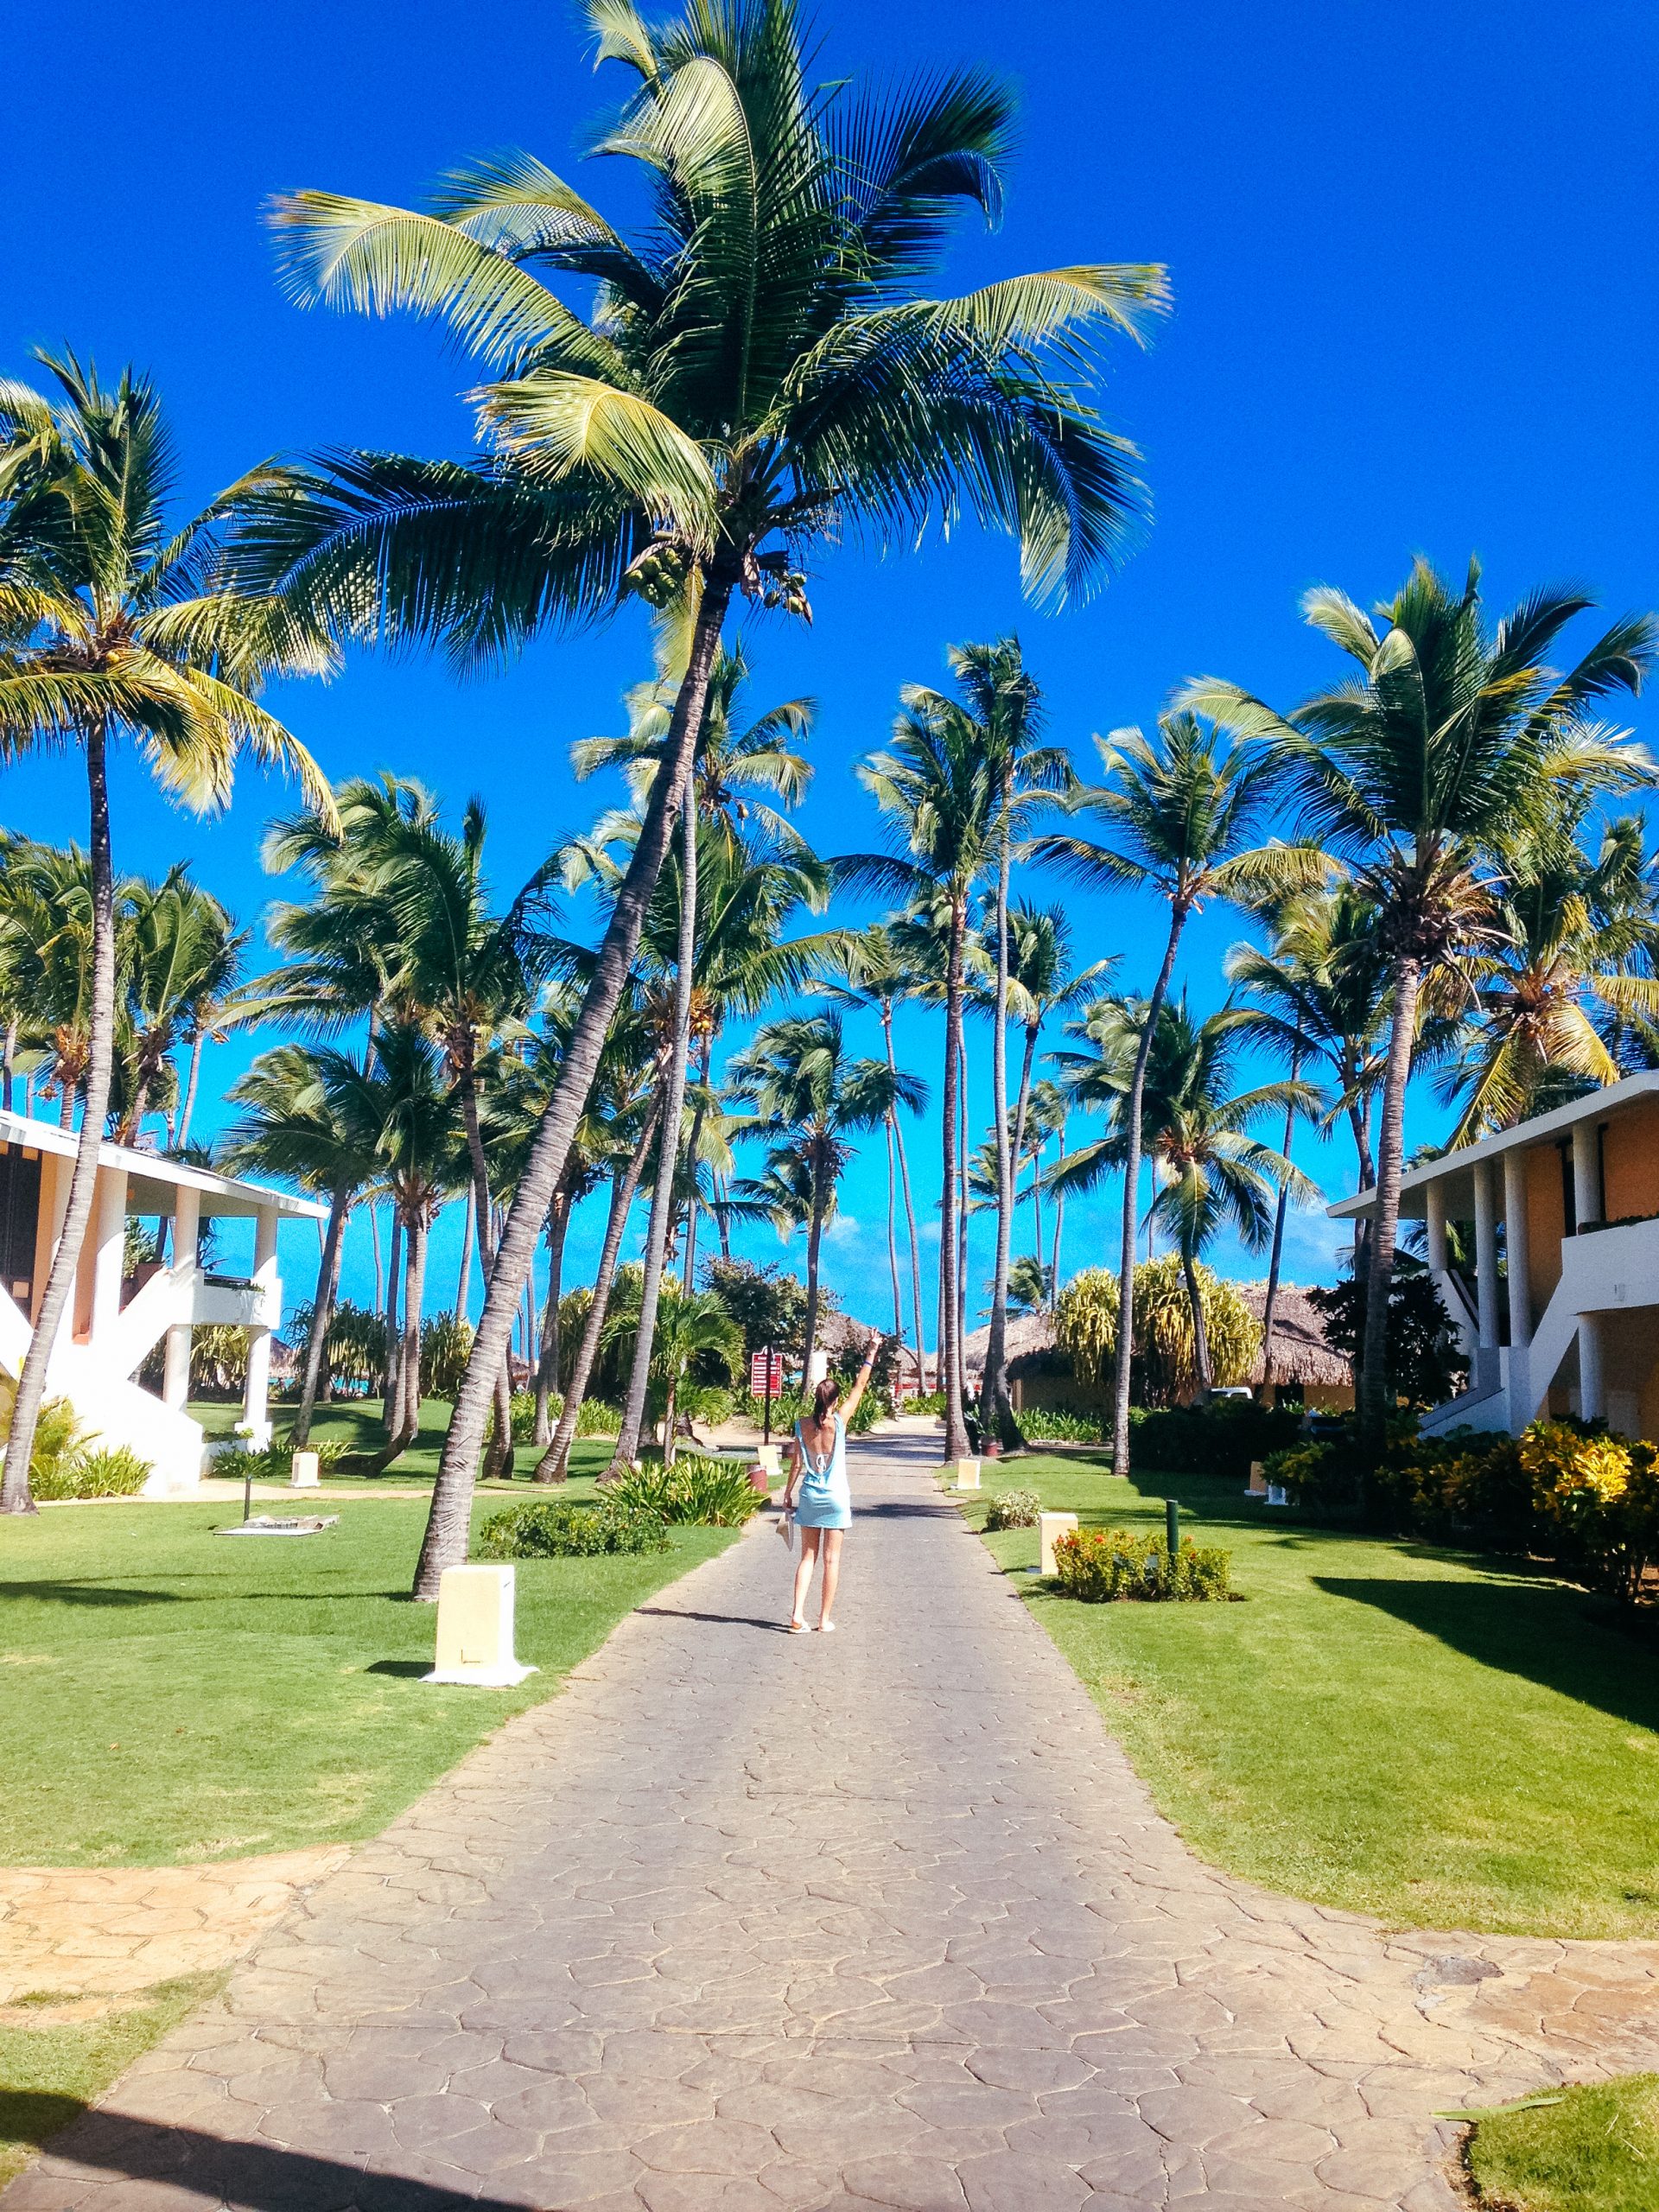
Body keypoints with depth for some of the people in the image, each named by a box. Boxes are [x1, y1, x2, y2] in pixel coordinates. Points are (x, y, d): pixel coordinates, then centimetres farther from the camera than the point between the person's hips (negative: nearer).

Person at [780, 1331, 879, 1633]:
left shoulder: (802, 1425, -3)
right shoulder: (839, 1421, -9)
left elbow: (796, 1464, 0)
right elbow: (860, 1386, -4)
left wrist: (788, 1494, 10)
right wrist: (872, 1350, 1)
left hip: (809, 1495, 3)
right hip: (835, 1497, -2)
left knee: (807, 1557, 10)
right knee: (831, 1560, 5)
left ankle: (797, 1614, 0)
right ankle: (825, 1619, 8)